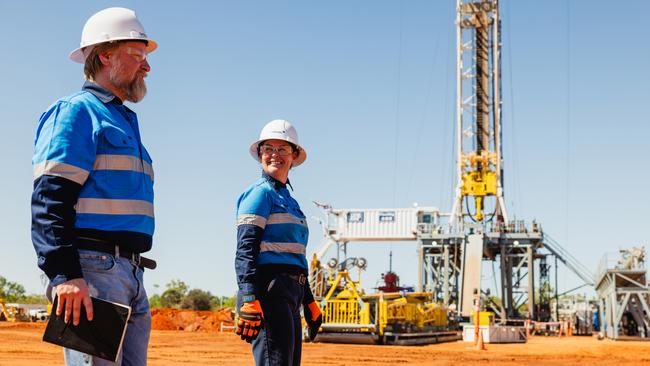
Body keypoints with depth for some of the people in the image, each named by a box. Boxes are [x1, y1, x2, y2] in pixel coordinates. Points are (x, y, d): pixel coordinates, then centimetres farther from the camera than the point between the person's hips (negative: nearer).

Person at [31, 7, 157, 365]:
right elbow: (49, 199, -14)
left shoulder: (125, 121, 25)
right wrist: (64, 274, -24)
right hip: (92, 268, -9)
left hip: (130, 272, 9)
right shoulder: (76, 111, -2)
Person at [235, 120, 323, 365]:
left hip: (291, 295, 9)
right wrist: (249, 299, -25)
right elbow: (245, 250, -14)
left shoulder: (289, 200, 23)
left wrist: (309, 303, 26)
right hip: (269, 291, -9)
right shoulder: (260, 193, -3)